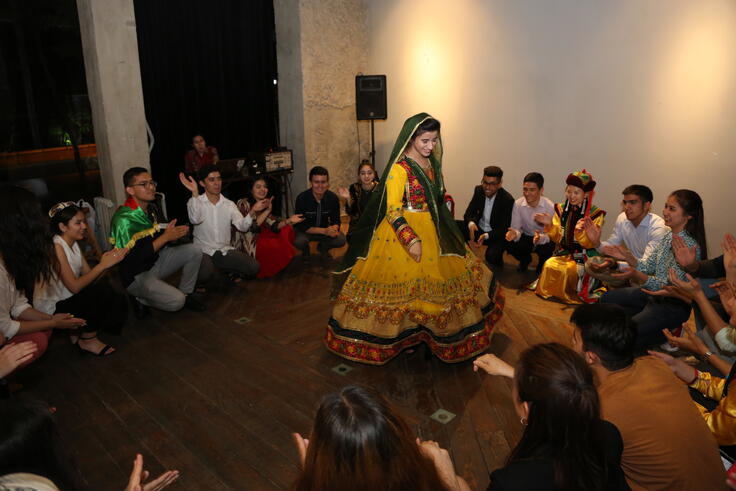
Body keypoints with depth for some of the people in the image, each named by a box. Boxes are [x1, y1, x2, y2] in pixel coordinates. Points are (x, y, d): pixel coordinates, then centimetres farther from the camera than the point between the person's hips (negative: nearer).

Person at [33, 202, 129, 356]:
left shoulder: (73, 244, 5)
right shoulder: (56, 247, -21)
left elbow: (89, 277, -3)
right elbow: (75, 286, -28)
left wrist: (108, 261, -19)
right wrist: (103, 265, -25)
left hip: (69, 300, 8)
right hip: (52, 309, -8)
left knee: (119, 303, -6)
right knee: (102, 290, -25)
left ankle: (79, 333, 8)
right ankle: (87, 340, -7)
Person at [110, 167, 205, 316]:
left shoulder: (151, 209, 2)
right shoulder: (124, 219, -25)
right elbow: (133, 258, -28)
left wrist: (175, 232, -7)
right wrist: (165, 237, -27)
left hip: (155, 262, 8)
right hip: (136, 275, -8)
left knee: (194, 251, -5)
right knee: (176, 302, -24)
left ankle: (186, 294, 9)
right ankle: (141, 300, 5)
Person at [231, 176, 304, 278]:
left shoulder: (266, 204, 6)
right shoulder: (243, 204, -17)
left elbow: (272, 226, -2)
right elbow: (249, 227, -28)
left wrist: (289, 221, -19)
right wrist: (267, 211, -30)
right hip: (245, 245, -8)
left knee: (287, 230, 2)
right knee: (277, 245, -24)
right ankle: (262, 272, 2)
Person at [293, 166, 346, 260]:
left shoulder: (333, 198, -14)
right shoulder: (301, 199, -23)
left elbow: (336, 221, -6)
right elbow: (302, 226, -22)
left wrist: (334, 229, -32)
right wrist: (324, 231, -35)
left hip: (325, 228, 3)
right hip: (306, 231, -3)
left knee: (341, 240, -22)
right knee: (299, 241, -34)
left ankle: (323, 248, 14)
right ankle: (305, 251, 6)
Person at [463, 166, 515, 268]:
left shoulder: (507, 199, -21)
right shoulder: (479, 190, -7)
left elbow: (504, 229, -19)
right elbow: (468, 213, -2)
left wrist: (486, 236, -36)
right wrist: (471, 223, -27)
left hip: (496, 234, -4)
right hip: (478, 229, 4)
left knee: (491, 256, -33)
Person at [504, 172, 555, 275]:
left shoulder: (550, 206, -21)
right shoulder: (518, 204, -14)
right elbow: (516, 228, -12)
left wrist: (541, 238, -47)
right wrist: (515, 233, -38)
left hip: (544, 239, -2)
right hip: (526, 237, 2)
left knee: (546, 249, -35)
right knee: (509, 244, -26)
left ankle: (542, 265, 6)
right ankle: (525, 259, 12)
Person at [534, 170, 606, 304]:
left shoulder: (595, 213, -8)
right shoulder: (561, 209, 4)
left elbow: (590, 244, -11)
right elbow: (557, 238, 4)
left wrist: (580, 231, -31)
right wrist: (550, 225, -16)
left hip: (583, 256, -4)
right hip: (563, 252, 4)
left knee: (569, 270, -29)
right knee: (549, 265, -24)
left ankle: (570, 295, -1)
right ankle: (548, 292, 1)